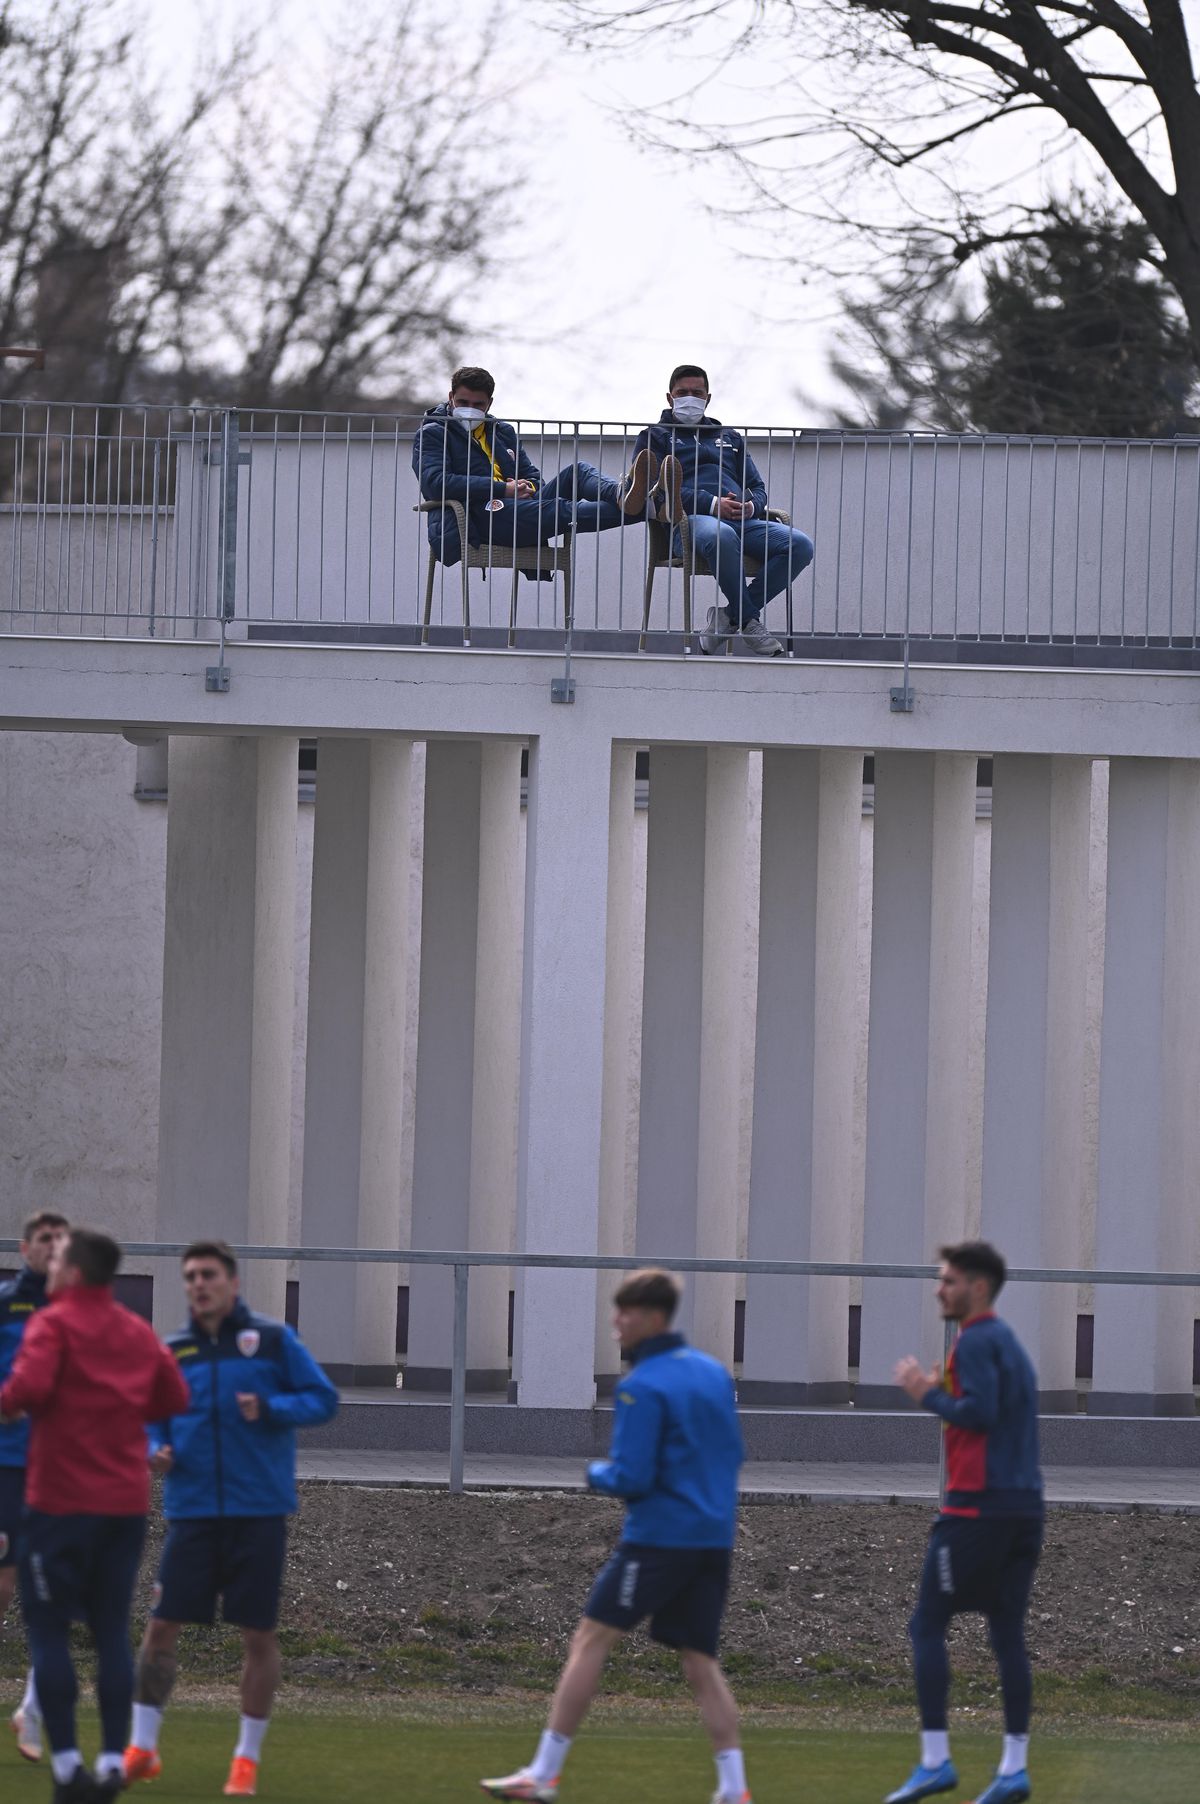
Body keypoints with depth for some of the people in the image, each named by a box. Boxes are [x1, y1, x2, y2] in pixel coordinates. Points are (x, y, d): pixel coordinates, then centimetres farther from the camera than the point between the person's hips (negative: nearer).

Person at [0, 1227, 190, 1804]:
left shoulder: (53, 1324, -9)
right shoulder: (139, 1332, 9)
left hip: (63, 1500, -5)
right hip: (126, 1501, 5)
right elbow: (172, 1398, 11)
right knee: (112, 1631, 10)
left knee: (48, 1629, 2)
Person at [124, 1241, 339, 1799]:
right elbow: (150, 1418, 15)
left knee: (258, 1634, 1)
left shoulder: (272, 1340, 0)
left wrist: (270, 1408, -17)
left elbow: (322, 1398, 0)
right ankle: (142, 1748, 8)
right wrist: (154, 1452, -7)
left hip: (259, 1509, -2)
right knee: (162, 1625, -3)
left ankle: (248, 1756, 13)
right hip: (192, 1509, 2)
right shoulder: (171, 1352, 8)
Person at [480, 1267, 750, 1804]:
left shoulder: (643, 1388, -12)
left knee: (591, 1639, -1)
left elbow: (629, 1479, -14)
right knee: (699, 1660, 9)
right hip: (714, 1539, 7)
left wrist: (597, 1472, 5)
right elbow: (733, 1453, 21)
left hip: (658, 1537, -7)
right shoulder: (714, 1373, 11)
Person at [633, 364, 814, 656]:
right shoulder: (654, 438, 20)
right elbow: (659, 488, 1)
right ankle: (749, 621, -32)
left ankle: (732, 616, -22)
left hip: (744, 521, 5)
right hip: (691, 519, -5)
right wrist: (712, 504, -13)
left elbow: (758, 487, 28)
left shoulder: (730, 439, 36)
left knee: (800, 545, -25)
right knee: (721, 535, -44)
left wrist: (752, 505, 0)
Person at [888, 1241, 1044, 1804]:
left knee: (927, 1626, -2)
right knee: (1007, 1635, 7)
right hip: (1023, 1506, 9)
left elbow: (979, 1413, -21)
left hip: (977, 1505, -9)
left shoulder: (976, 1342, -10)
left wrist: (928, 1394, -7)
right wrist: (941, 1394, 15)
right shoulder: (1010, 1342, 19)